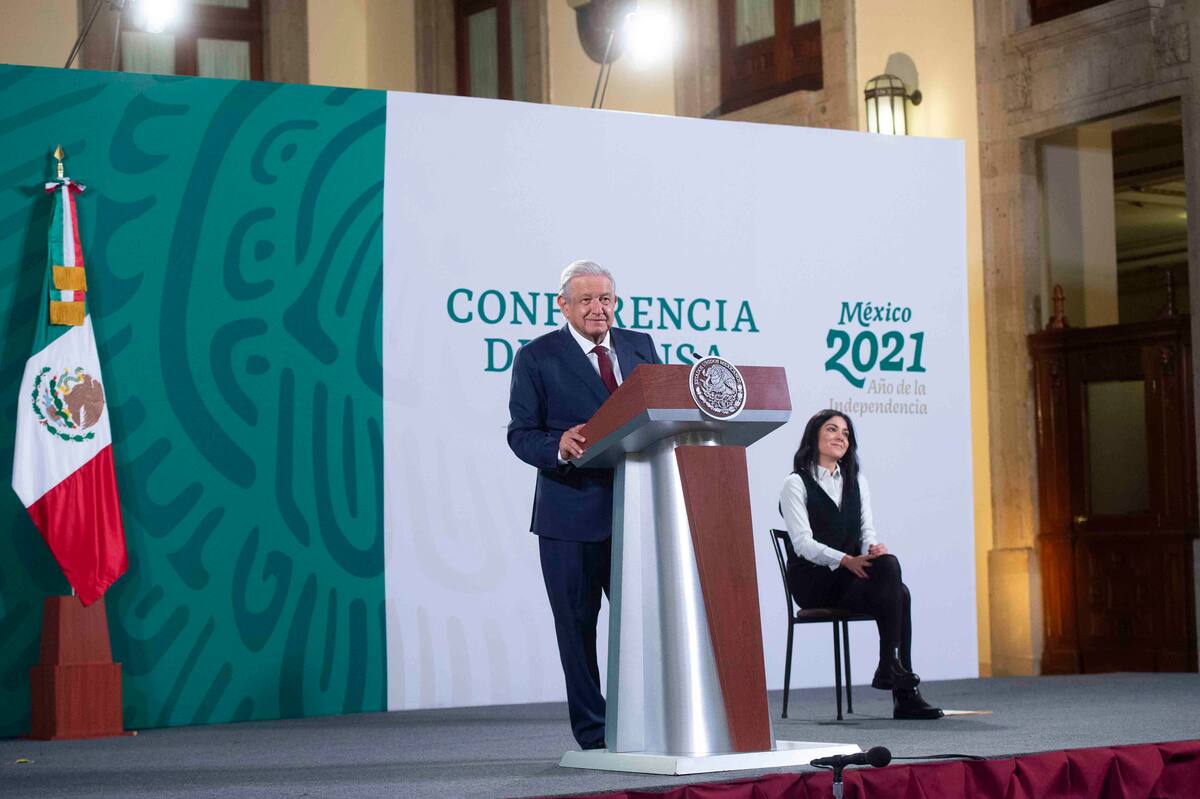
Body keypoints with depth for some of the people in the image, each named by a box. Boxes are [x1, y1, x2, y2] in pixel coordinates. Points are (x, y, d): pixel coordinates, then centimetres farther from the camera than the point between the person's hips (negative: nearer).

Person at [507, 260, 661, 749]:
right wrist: (559, 447, -23)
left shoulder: (641, 347, 12)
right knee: (577, 625, 3)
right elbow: (521, 433, -4)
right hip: (572, 514, -3)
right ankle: (593, 732, 12)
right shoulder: (537, 358, -1)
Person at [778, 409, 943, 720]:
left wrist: (874, 549, -15)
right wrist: (847, 560, -27)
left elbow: (867, 531, 11)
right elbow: (803, 543, -11)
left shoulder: (857, 482, 21)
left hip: (852, 576, 5)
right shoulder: (796, 484, 1)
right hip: (813, 580, -5)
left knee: (898, 593, -30)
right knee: (889, 566, -31)